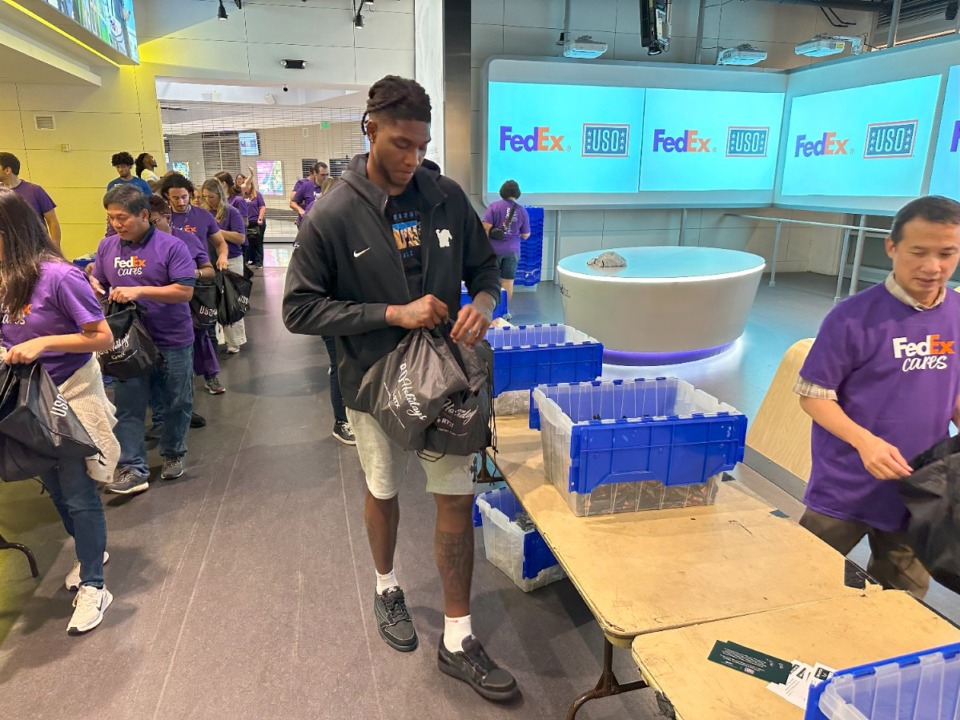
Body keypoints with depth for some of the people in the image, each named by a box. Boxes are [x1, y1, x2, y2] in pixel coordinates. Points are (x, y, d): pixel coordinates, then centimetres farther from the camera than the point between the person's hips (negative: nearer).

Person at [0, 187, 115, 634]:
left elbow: (103, 338, -19)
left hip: (72, 395, -7)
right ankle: (92, 551, 42)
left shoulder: (59, 276, -21)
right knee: (54, 486, 19)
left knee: (77, 492, 1)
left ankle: (93, 585, 17)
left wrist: (43, 343, -25)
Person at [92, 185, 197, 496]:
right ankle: (132, 469, 11)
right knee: (128, 407, 4)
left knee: (177, 404, 11)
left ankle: (173, 454, 32)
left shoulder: (171, 246, -12)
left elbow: (185, 291, -18)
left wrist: (139, 290, -24)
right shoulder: (107, 246, 2)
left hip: (173, 341, -3)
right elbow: (98, 284, 14)